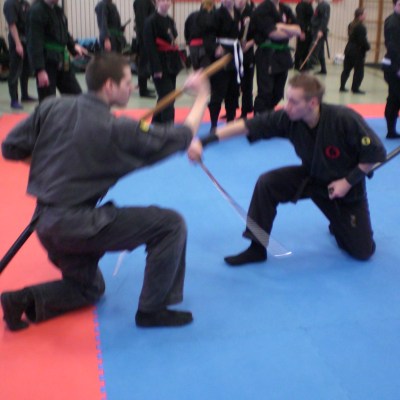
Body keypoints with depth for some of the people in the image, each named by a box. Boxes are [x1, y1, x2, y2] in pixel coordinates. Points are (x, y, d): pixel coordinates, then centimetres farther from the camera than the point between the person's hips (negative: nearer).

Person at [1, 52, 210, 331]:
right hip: (78, 224, -8)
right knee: (171, 225, -2)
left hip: (47, 225, 8)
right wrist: (202, 97, 12)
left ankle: (24, 301, 8)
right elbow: (181, 137, -3)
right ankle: (152, 309, 7)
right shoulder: (117, 130, -13)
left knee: (87, 289, 29)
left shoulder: (52, 107, 2)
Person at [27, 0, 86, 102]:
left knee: (76, 95, 12)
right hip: (46, 63, -8)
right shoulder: (37, 11, -15)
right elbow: (35, 43, -21)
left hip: (61, 62, 8)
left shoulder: (57, 9, 11)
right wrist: (40, 70, -25)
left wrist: (74, 46, 5)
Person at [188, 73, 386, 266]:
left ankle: (339, 224, 36)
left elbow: (376, 153, -23)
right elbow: (246, 125, -29)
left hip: (345, 186, -2)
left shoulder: (344, 120, -35)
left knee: (362, 251, 1)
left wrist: (349, 181, -24)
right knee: (267, 184, -22)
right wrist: (204, 141, -38)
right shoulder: (287, 118, -24)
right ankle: (257, 248, -6)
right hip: (311, 176, 3)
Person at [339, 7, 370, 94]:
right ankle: (355, 88, 5)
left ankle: (342, 87, 15)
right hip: (358, 52, -8)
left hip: (349, 49, 8)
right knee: (359, 71, 2)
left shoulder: (351, 25, 7)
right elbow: (363, 41, -20)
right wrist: (368, 47, -1)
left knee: (346, 69, 13)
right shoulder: (361, 27, -18)